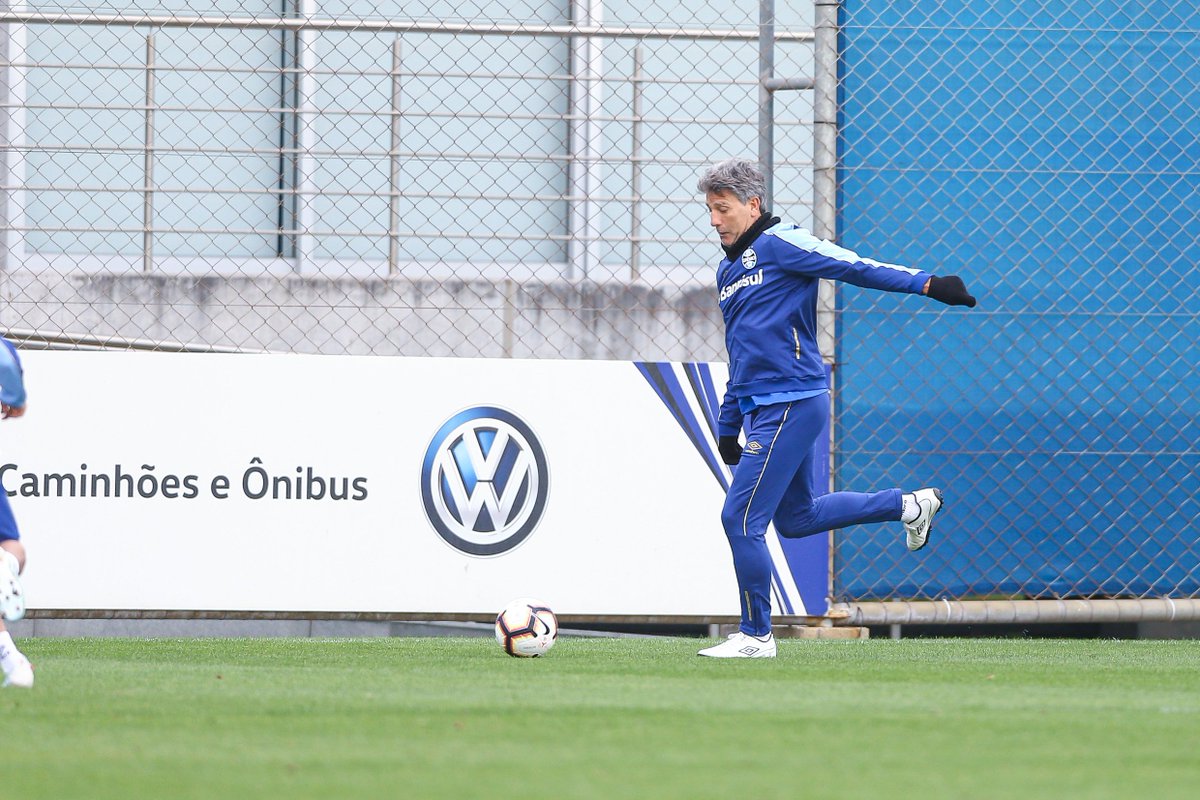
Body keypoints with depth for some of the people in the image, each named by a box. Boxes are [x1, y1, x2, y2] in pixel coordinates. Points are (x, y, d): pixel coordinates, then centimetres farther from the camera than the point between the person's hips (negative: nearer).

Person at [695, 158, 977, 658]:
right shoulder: (728, 271, 19)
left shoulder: (778, 244, -8)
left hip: (792, 404, -10)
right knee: (796, 518, 19)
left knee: (741, 518, -9)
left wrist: (926, 284, -24)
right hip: (764, 409, 10)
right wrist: (727, 424, 27)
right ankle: (909, 505, 29)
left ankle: (756, 636, 1)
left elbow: (854, 267, -15)